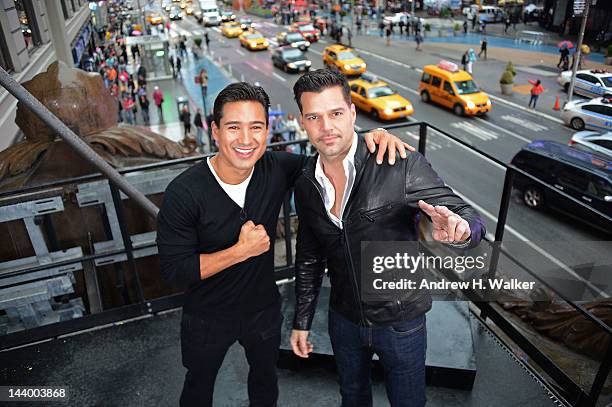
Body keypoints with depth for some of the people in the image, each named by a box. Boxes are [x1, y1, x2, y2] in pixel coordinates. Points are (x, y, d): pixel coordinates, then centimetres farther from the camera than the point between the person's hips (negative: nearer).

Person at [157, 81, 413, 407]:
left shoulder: (276, 169, -19)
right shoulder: (184, 193, -28)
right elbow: (174, 271, -25)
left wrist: (370, 138, -24)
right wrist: (241, 250, -31)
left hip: (264, 309, 3)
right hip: (208, 319, -2)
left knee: (265, 380, 31)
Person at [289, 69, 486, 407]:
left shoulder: (402, 166, -23)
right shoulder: (306, 185, -8)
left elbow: (470, 220, -20)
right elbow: (309, 258, 4)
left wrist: (460, 229, -45)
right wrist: (302, 321, 8)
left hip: (401, 322, -3)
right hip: (344, 319, 4)